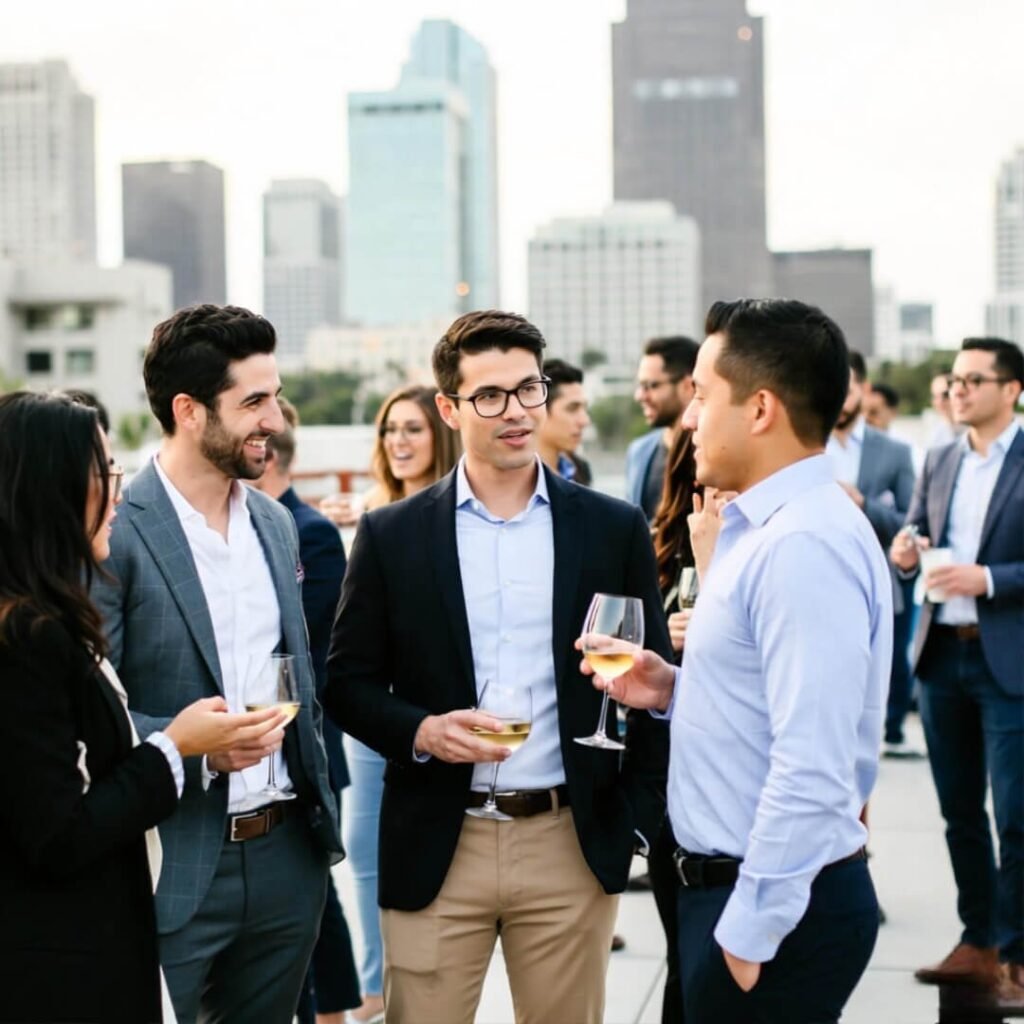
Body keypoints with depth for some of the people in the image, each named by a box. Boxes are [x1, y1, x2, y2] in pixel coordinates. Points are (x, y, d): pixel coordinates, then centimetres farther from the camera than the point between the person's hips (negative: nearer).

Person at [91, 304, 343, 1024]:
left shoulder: (276, 523, 10)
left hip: (288, 856, 6)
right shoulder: (114, 532, -13)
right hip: (172, 868, -6)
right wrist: (192, 747, -25)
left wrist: (321, 806, 13)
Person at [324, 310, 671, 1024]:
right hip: (435, 849, 0)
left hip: (574, 846, 1)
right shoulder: (392, 536, 2)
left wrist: (637, 814, 2)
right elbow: (348, 682, 4)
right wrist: (422, 731, -14)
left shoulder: (615, 530, 3)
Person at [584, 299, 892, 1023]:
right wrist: (674, 692, 4)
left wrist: (749, 934, -21)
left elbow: (811, 772, -26)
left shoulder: (805, 546, -22)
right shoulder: (763, 526, 10)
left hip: (780, 909, -9)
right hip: (724, 882, 9)